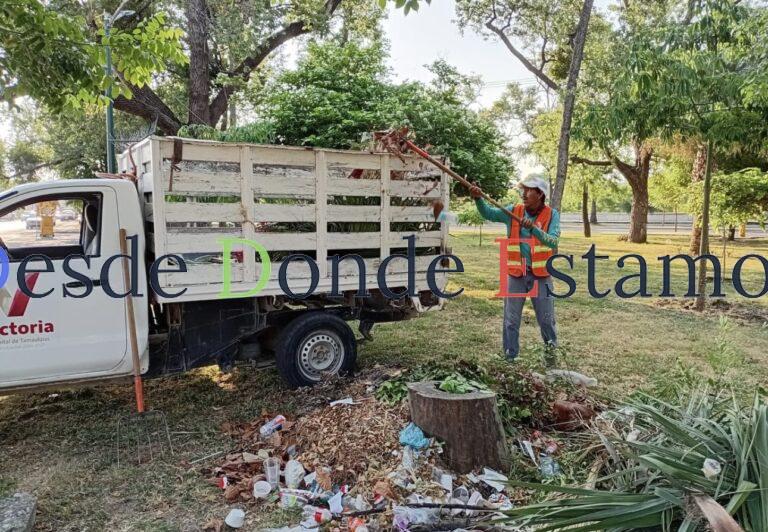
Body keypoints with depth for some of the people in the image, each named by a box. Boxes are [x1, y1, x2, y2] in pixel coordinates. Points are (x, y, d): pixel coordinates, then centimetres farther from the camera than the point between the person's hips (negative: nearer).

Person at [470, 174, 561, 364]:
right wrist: (478, 199, -25)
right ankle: (510, 357, 20)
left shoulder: (551, 215, -6)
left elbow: (553, 242, -17)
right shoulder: (513, 211, 1)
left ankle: (550, 348, 35)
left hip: (541, 275, -1)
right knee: (511, 320, 7)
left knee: (546, 319, 10)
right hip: (516, 275, 2)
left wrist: (533, 229, -32)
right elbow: (488, 213, -7)